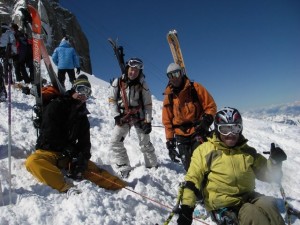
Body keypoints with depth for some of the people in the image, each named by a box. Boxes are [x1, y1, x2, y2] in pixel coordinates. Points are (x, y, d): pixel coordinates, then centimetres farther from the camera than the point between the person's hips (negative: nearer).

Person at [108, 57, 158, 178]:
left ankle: (153, 166, 21)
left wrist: (148, 121, -9)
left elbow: (148, 104, -4)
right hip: (123, 117, 2)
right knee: (115, 142, -7)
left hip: (139, 117, -1)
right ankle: (123, 167, 2)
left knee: (145, 143, 4)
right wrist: (116, 116, -11)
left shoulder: (142, 85, -7)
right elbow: (112, 100, -1)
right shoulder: (118, 82, -6)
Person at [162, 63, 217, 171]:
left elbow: (211, 106, 0)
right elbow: (167, 121, 9)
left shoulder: (195, 88, -4)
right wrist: (170, 143, 5)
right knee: (188, 166, 5)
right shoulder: (168, 97, 5)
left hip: (198, 131, -3)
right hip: (181, 135, 3)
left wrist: (206, 121, -17)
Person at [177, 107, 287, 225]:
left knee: (267, 204, -25)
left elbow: (266, 173, 18)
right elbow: (193, 178, -4)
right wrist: (186, 206, -12)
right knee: (253, 215, -29)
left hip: (247, 197, 5)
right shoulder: (205, 150, -3)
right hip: (221, 204, -4)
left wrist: (275, 161, -3)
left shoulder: (247, 152, 12)